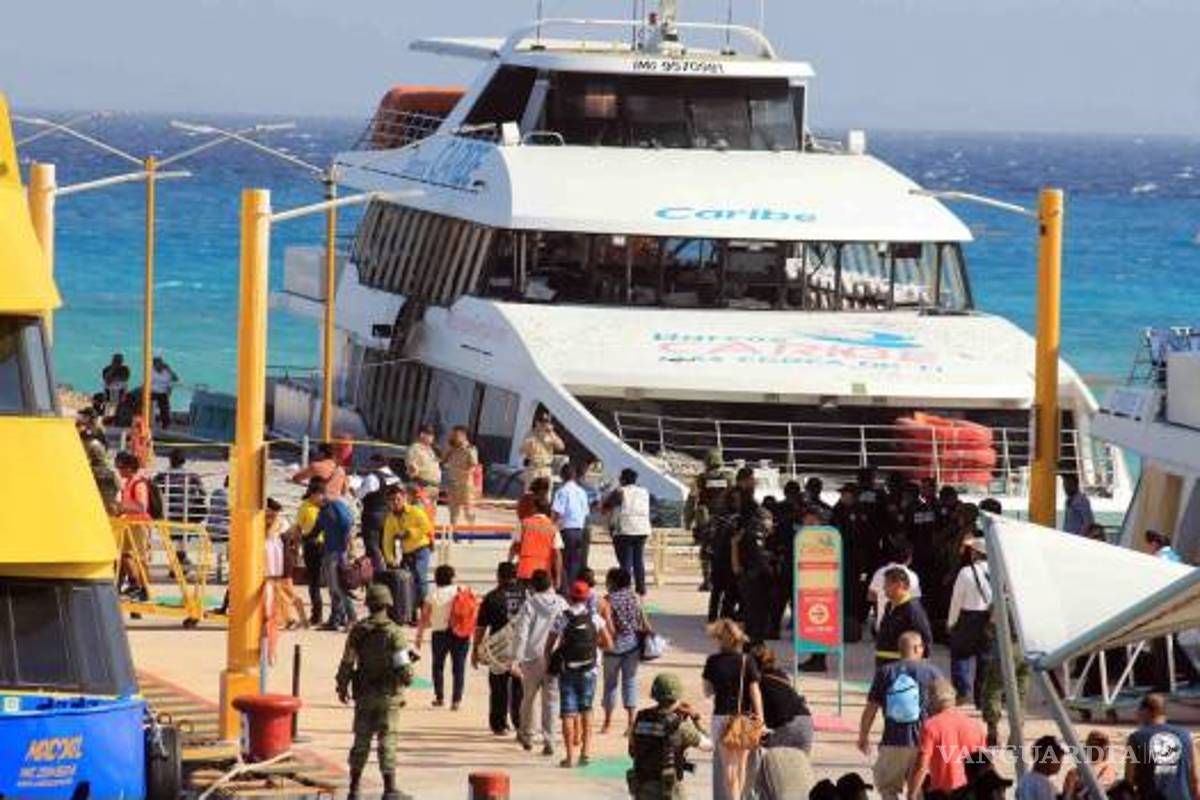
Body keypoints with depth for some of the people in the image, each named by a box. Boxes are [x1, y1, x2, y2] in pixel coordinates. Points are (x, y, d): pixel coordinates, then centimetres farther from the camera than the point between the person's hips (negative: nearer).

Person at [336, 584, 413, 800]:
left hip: (364, 695, 3)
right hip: (388, 694, -3)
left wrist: (342, 687, 16)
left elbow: (347, 662, 2)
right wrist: (408, 677, 8)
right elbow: (403, 666, -14)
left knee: (361, 741, 12)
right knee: (387, 741, 0)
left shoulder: (358, 631, -2)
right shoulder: (393, 632, -12)